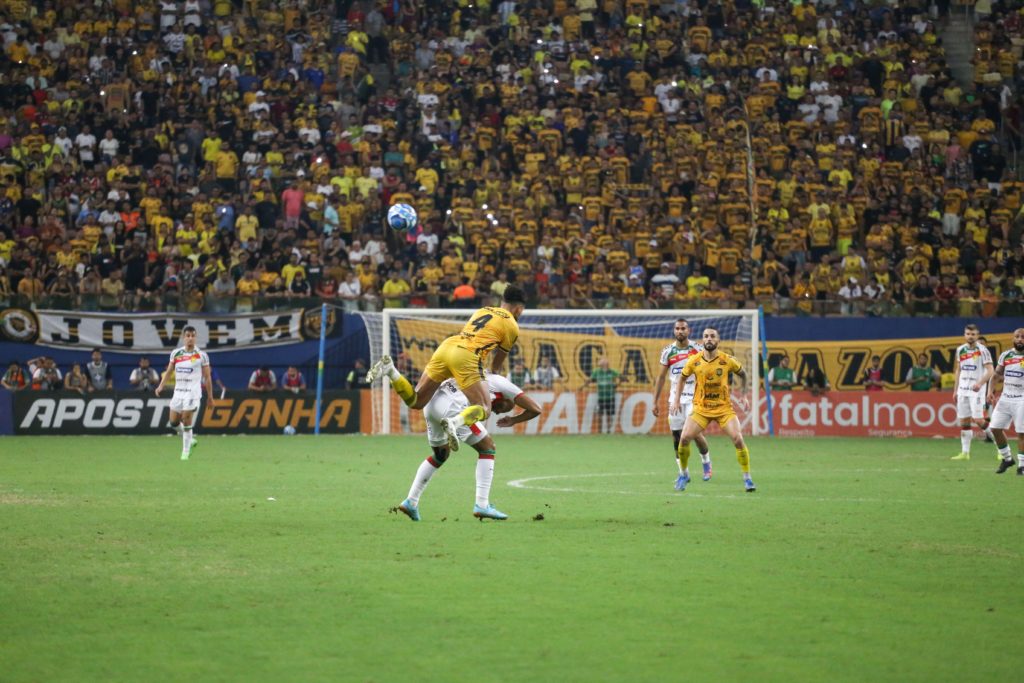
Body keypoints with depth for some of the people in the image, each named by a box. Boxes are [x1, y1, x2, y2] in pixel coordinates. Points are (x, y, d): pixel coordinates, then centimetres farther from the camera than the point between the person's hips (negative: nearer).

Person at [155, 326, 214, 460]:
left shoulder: (201, 355, -4)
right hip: (178, 391, 5)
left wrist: (210, 395, -1)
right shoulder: (176, 353, 6)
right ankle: (190, 441, 29)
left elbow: (207, 377, 0)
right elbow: (169, 371, 13)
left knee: (186, 420, -11)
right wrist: (161, 386, 0)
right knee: (174, 422, 5)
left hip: (193, 392, -5)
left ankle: (186, 451, -2)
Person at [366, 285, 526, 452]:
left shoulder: (482, 311, 29)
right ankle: (455, 422, -32)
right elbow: (499, 361, 21)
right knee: (484, 410, 0)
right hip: (466, 357, -6)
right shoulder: (512, 326, 12)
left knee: (415, 402, 12)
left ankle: (390, 369, -13)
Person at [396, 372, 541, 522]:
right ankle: (482, 505, 3)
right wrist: (513, 420, 34)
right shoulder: (502, 384, 20)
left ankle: (410, 502, 22)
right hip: (451, 407, -7)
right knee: (488, 448, 9)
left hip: (430, 403, 7)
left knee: (441, 455, 28)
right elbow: (535, 409, 19)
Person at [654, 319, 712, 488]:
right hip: (675, 398, 3)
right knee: (676, 436, 0)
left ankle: (706, 461, 14)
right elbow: (661, 377, 9)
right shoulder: (668, 351, 4)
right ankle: (683, 473, 12)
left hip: (694, 398, -3)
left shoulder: (697, 350, -1)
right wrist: (655, 402, 8)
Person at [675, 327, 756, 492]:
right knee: (684, 438, -14)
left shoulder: (727, 360, -8)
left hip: (724, 408, -1)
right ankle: (684, 475, 10)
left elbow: (743, 374, 10)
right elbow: (682, 377, 12)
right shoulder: (694, 361, -5)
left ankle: (747, 479, -4)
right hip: (701, 409, 1)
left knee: (738, 439, -18)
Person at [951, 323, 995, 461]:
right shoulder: (960, 350, 11)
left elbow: (990, 371, -13)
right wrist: (955, 390, 16)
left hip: (976, 390, -6)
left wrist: (980, 383, -28)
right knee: (964, 422, 4)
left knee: (978, 420, -13)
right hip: (963, 390, 6)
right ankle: (965, 452, 8)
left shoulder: (982, 350, -7)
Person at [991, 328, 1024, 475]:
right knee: (996, 428, 3)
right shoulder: (1006, 355, 7)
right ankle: (1006, 458, 21)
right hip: (1005, 397, 5)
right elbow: (997, 373, 15)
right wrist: (991, 390, 3)